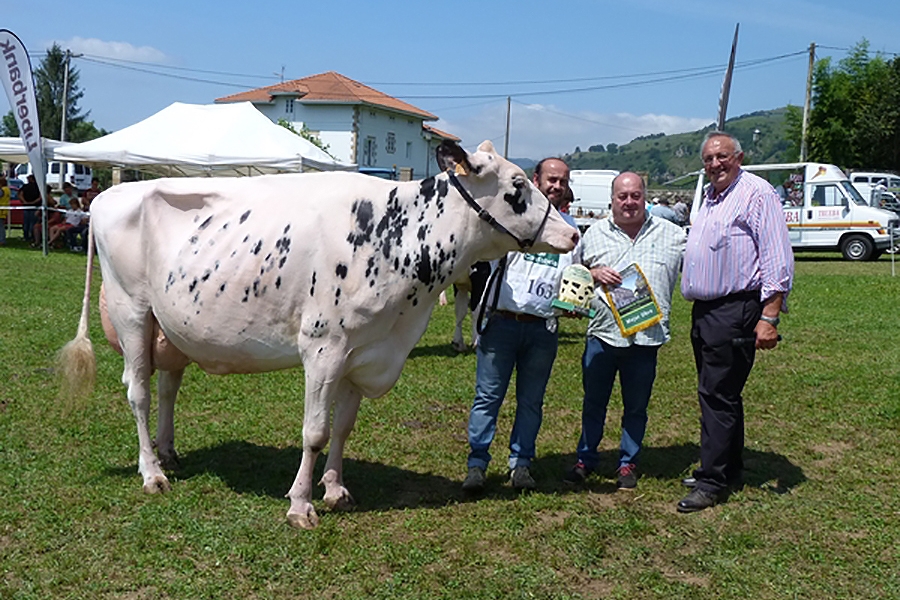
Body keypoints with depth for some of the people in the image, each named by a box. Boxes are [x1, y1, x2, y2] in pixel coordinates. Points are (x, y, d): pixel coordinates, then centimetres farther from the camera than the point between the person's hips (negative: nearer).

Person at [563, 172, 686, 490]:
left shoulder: (671, 234, 4)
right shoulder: (595, 233, 7)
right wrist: (594, 273, -6)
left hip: (646, 336, -1)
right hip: (602, 333, 1)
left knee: (636, 407, 10)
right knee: (593, 402, 11)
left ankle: (628, 463, 25)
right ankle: (586, 458, 26)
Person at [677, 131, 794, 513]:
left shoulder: (757, 193, -9)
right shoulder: (709, 196, 18)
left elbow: (778, 260, -15)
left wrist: (769, 317, -21)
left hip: (736, 309, -9)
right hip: (704, 310, 9)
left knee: (716, 395, -8)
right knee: (721, 395, 15)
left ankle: (712, 482, -1)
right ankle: (730, 472, 26)